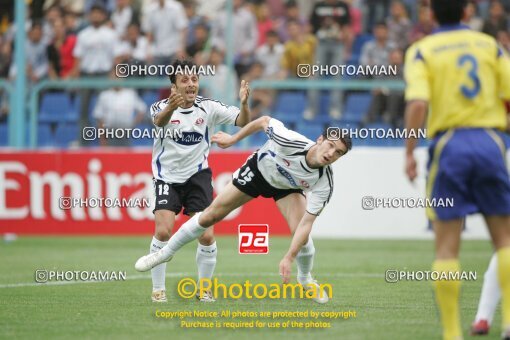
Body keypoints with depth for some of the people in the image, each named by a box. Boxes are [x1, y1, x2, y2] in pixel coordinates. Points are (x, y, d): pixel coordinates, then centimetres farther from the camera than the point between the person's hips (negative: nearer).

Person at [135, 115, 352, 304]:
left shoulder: (324, 183, -35)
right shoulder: (289, 140, -41)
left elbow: (306, 223, -34)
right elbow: (264, 121, -20)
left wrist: (289, 258, -41)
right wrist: (234, 139, -9)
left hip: (288, 187, 1)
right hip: (258, 169, -1)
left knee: (301, 232, -20)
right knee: (210, 216, 1)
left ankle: (305, 279, 13)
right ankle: (165, 253, 23)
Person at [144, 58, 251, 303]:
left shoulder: (208, 107, -5)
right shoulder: (163, 106, -12)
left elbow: (242, 122, -12)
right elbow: (159, 121, -37)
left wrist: (244, 104, -35)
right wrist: (171, 108, -60)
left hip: (197, 176, 2)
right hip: (167, 177, -2)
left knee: (206, 237, -7)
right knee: (163, 231, -17)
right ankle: (158, 289, -2)